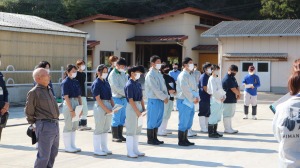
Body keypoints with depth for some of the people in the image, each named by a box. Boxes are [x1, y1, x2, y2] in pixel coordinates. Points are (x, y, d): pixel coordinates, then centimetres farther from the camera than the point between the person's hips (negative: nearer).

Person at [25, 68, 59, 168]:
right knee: (44, 156, -5)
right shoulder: (34, 92, -11)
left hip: (55, 125, 8)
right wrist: (34, 124, 5)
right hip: (44, 126, -8)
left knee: (53, 153, 16)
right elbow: (28, 111, -5)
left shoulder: (48, 89, 13)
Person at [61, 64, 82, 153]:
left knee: (75, 126, 12)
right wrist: (71, 110, -18)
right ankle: (67, 147, 8)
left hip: (76, 103, 7)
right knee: (68, 126, 0)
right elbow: (66, 97, -15)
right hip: (68, 104, -7)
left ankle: (72, 145, 21)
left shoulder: (76, 82, 10)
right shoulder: (65, 82, -10)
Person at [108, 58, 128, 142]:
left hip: (124, 98, 7)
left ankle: (120, 135, 18)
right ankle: (114, 136, 5)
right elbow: (117, 88, -17)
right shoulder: (113, 74, -11)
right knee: (116, 118, -3)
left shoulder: (123, 73, 13)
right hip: (116, 98, -7)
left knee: (122, 118, 10)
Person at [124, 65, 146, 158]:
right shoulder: (129, 85, -13)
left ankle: (135, 150, 22)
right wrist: (138, 112, -17)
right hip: (132, 108, -8)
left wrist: (143, 109, 6)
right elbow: (131, 100, -16)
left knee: (137, 130, 13)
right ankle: (130, 152, 6)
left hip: (139, 106, 8)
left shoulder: (138, 84, 11)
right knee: (131, 130, -1)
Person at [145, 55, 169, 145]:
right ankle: (150, 139, 7)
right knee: (152, 120, -1)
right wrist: (164, 98, -12)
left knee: (158, 120, 12)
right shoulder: (150, 75, -12)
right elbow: (155, 89, -16)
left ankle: (155, 138, 20)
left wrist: (166, 96, 1)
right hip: (154, 100, -8)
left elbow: (163, 86, 14)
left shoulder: (159, 74, 15)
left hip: (161, 100, 8)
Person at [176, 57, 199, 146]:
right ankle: (181, 141, 2)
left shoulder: (190, 76, 18)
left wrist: (197, 97, 1)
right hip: (184, 101, -9)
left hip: (191, 102, 9)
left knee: (188, 122, 13)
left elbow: (194, 88, 18)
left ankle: (185, 139, 21)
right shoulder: (183, 75, -12)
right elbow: (185, 90, -17)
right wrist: (193, 99, -12)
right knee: (183, 122, -4)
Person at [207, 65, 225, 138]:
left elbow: (221, 89, 15)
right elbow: (214, 91, -19)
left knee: (217, 118, 15)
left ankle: (215, 132, 23)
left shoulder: (218, 79, 14)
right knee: (212, 118, -4)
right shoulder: (211, 79, -12)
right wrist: (220, 98, -12)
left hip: (220, 101, 9)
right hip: (214, 100, -9)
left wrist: (224, 96, -1)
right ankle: (210, 133, 2)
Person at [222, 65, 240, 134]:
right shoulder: (227, 79, -18)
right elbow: (233, 89, -19)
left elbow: (237, 87, 14)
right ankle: (227, 129, 1)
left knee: (230, 114, 15)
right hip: (228, 100, -11)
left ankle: (229, 128, 22)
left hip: (233, 100, 11)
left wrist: (238, 94, -5)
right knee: (227, 115, -4)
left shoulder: (233, 78, 15)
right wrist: (238, 94, -1)